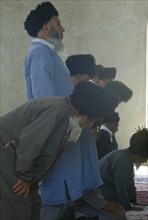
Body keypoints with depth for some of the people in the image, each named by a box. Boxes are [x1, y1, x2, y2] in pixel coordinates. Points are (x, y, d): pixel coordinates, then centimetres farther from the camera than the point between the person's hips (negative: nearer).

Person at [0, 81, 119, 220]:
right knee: (17, 209, -11)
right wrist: (25, 177, -16)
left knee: (32, 206, 12)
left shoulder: (67, 117, 8)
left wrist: (30, 180, 4)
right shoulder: (58, 109, -24)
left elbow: (48, 154, 12)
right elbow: (28, 143, -28)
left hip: (14, 153, 11)